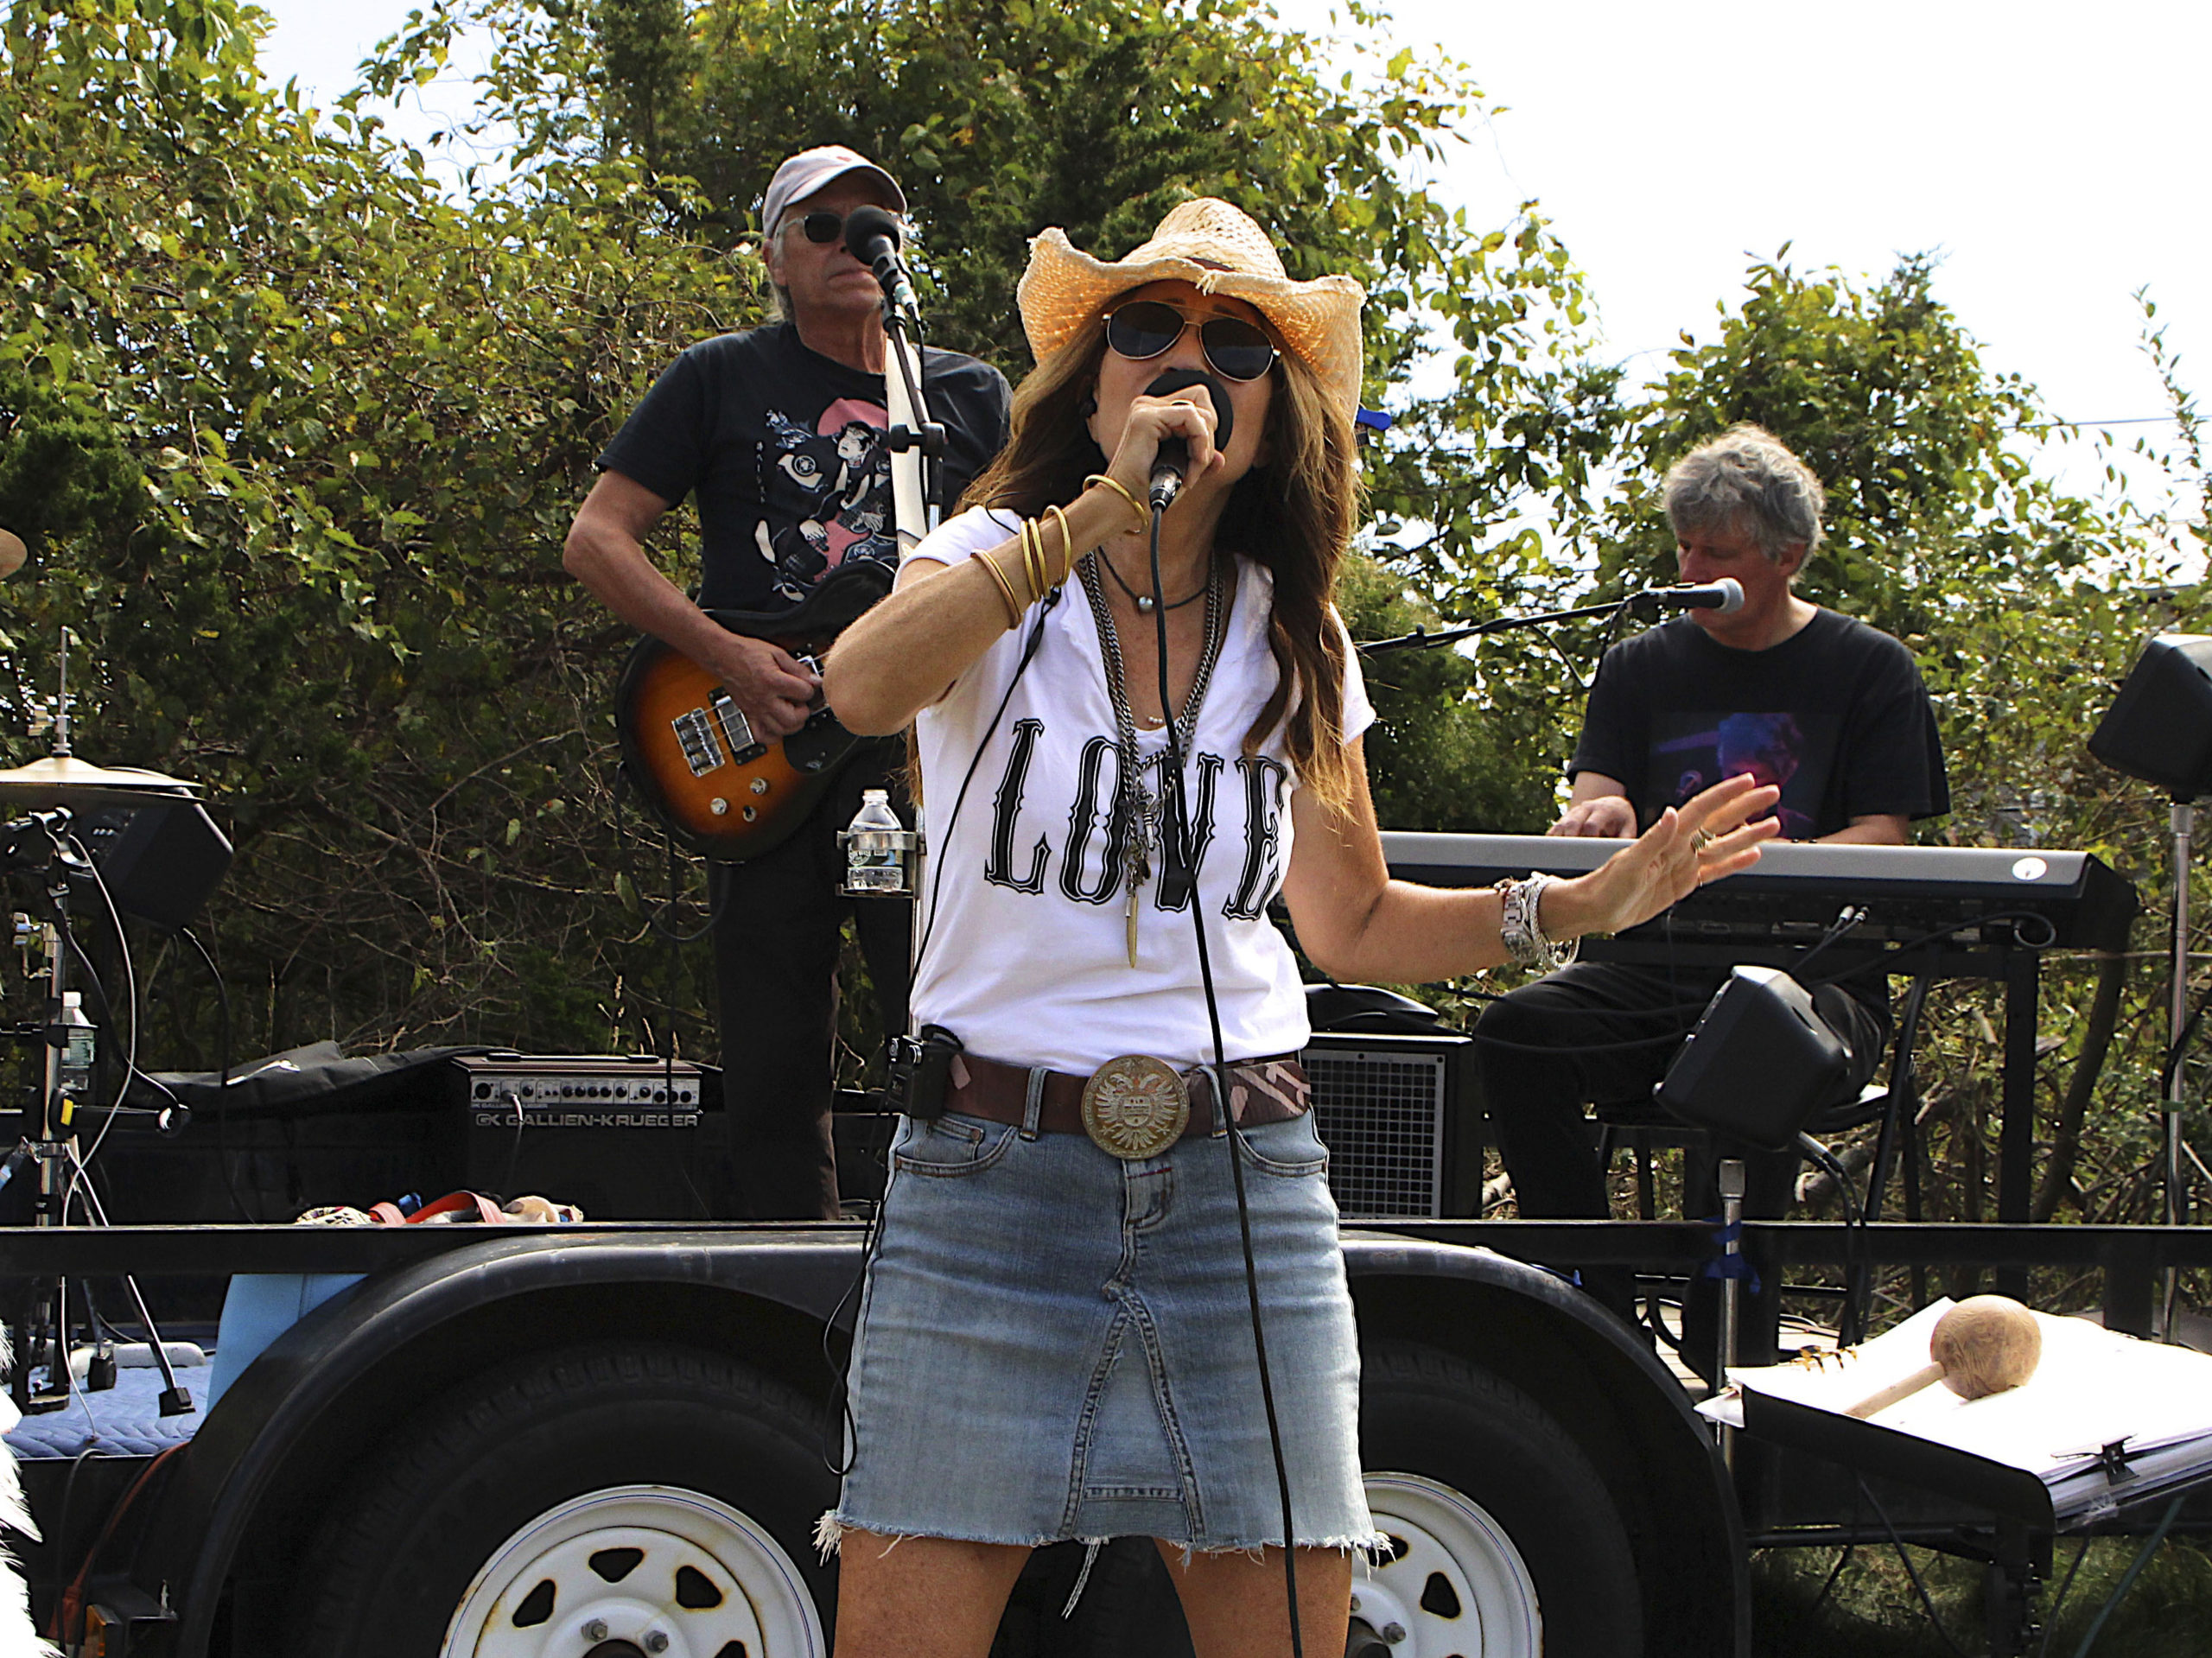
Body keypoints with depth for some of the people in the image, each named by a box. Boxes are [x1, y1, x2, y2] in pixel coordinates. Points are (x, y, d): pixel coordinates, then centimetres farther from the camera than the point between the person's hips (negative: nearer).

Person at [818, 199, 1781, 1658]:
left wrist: (1582, 904, 6)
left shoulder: (1295, 637, 12)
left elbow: (1352, 924, 19)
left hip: (1241, 1172, 3)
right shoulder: (995, 568, 1)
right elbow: (865, 688, -23)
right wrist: (1103, 510, -27)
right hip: (991, 1168, -3)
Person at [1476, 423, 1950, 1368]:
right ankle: (1598, 1320, -24)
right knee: (1516, 1033, -28)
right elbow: (1592, 805, 5)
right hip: (1652, 970, 4)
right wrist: (1600, 818, -22)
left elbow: (1884, 841, -2)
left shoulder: (1870, 671, 6)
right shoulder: (1640, 668, 16)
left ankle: (1726, 1357, -32)